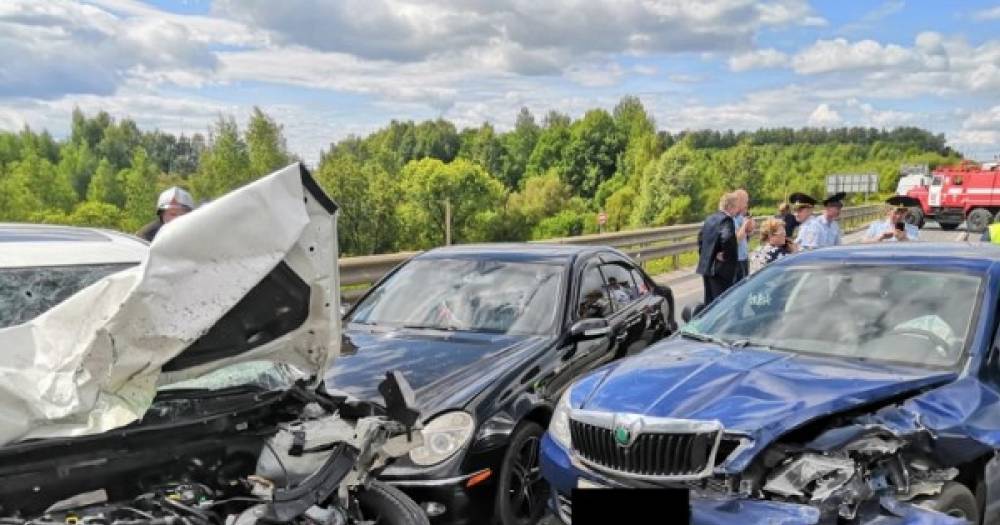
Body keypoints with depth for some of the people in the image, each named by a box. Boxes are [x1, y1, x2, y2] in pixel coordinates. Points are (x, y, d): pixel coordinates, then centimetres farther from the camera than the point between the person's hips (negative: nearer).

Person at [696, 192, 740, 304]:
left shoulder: (710, 218, 11)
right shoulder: (727, 220, -15)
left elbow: (701, 236, 22)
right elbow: (727, 238, -32)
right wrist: (726, 255, -18)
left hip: (706, 266, 9)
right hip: (721, 269, -9)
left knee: (709, 302, 15)